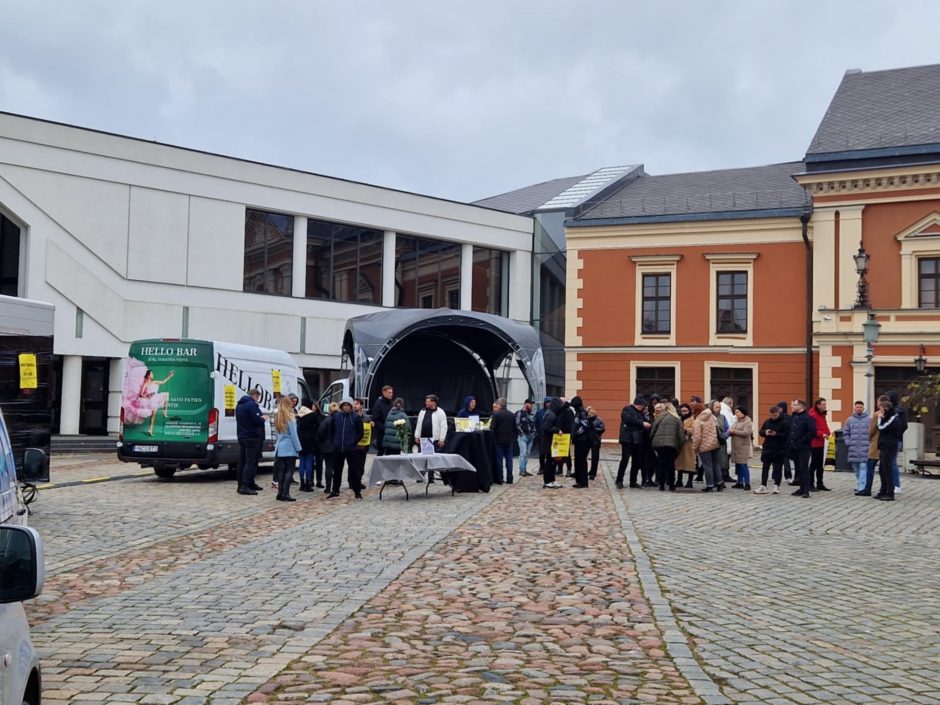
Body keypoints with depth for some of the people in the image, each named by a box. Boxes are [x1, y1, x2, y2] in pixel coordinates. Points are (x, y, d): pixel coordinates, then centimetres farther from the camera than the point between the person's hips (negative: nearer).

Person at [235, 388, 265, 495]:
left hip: (241, 436, 9)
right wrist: (263, 418, 0)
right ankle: (245, 486, -15)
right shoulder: (252, 405, -15)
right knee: (251, 462, -9)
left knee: (242, 461, 11)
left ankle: (241, 485, 15)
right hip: (252, 437, -9)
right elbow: (257, 420, -22)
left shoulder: (239, 405, 16)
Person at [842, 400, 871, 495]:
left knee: (863, 467, -11)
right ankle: (860, 486, 25)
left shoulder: (869, 419, -1)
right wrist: (848, 443, 3)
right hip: (853, 448, 4)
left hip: (865, 448, -4)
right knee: (856, 468, 11)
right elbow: (845, 432, 14)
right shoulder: (850, 420, 10)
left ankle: (861, 487, -14)